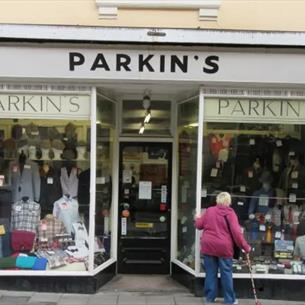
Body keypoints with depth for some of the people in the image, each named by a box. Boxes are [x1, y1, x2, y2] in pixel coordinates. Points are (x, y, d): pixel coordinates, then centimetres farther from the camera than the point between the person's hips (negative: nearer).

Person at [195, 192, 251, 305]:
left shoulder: (209, 210, 4)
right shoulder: (230, 213, -6)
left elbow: (199, 225, 11)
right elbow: (236, 232, -13)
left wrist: (198, 218, 33)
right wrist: (245, 246, -7)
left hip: (208, 245, 3)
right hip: (223, 247, -3)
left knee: (210, 272, 10)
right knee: (226, 273, 6)